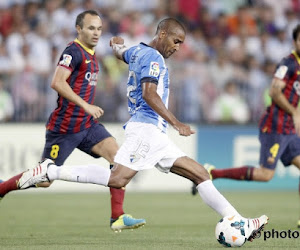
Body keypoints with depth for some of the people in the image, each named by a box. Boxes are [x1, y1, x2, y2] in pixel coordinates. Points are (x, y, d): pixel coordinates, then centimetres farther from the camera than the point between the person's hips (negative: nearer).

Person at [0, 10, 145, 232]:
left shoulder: (91, 54, 14)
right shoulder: (74, 51, -14)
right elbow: (57, 82, -27)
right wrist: (86, 106, -31)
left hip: (87, 125, 8)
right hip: (65, 128, -8)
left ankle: (118, 217, -12)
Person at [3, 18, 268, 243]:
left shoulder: (138, 51, 21)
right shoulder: (153, 56, -8)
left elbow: (120, 51, 45)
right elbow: (149, 93, -22)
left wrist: (118, 43, 69)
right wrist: (176, 123, -27)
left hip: (156, 136, 11)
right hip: (145, 129, -11)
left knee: (200, 174, 6)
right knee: (117, 179, -26)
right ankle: (51, 171, -19)